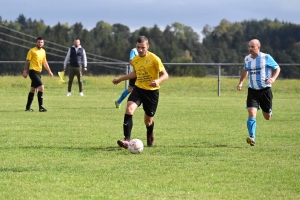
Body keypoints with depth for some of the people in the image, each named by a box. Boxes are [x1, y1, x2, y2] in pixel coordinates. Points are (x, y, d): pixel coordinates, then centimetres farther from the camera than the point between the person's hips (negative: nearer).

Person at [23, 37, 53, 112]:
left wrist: (49, 71, 19)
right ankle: (40, 107, -17)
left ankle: (28, 107, 20)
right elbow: (27, 61, -7)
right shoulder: (32, 51, -7)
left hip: (39, 72, 8)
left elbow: (44, 62, 23)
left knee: (33, 90, 12)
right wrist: (25, 71, -13)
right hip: (33, 71, -8)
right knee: (41, 87, -18)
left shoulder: (43, 51, 13)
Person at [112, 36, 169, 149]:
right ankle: (127, 140, -30)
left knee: (148, 121, 8)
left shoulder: (154, 59, -12)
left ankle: (150, 136, 47)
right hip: (138, 89, 4)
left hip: (152, 91, -4)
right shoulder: (135, 60, 6)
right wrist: (120, 79, 30)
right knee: (129, 109, -25)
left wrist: (158, 81, -33)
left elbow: (165, 75, -11)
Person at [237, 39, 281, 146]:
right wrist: (241, 82, 15)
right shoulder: (247, 59, 5)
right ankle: (252, 137, -22)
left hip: (265, 90, -2)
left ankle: (268, 111, 48)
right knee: (251, 113, -18)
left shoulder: (266, 57, -7)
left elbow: (277, 68, 2)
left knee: (267, 117, 9)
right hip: (252, 90, 2)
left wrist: (273, 78, -16)